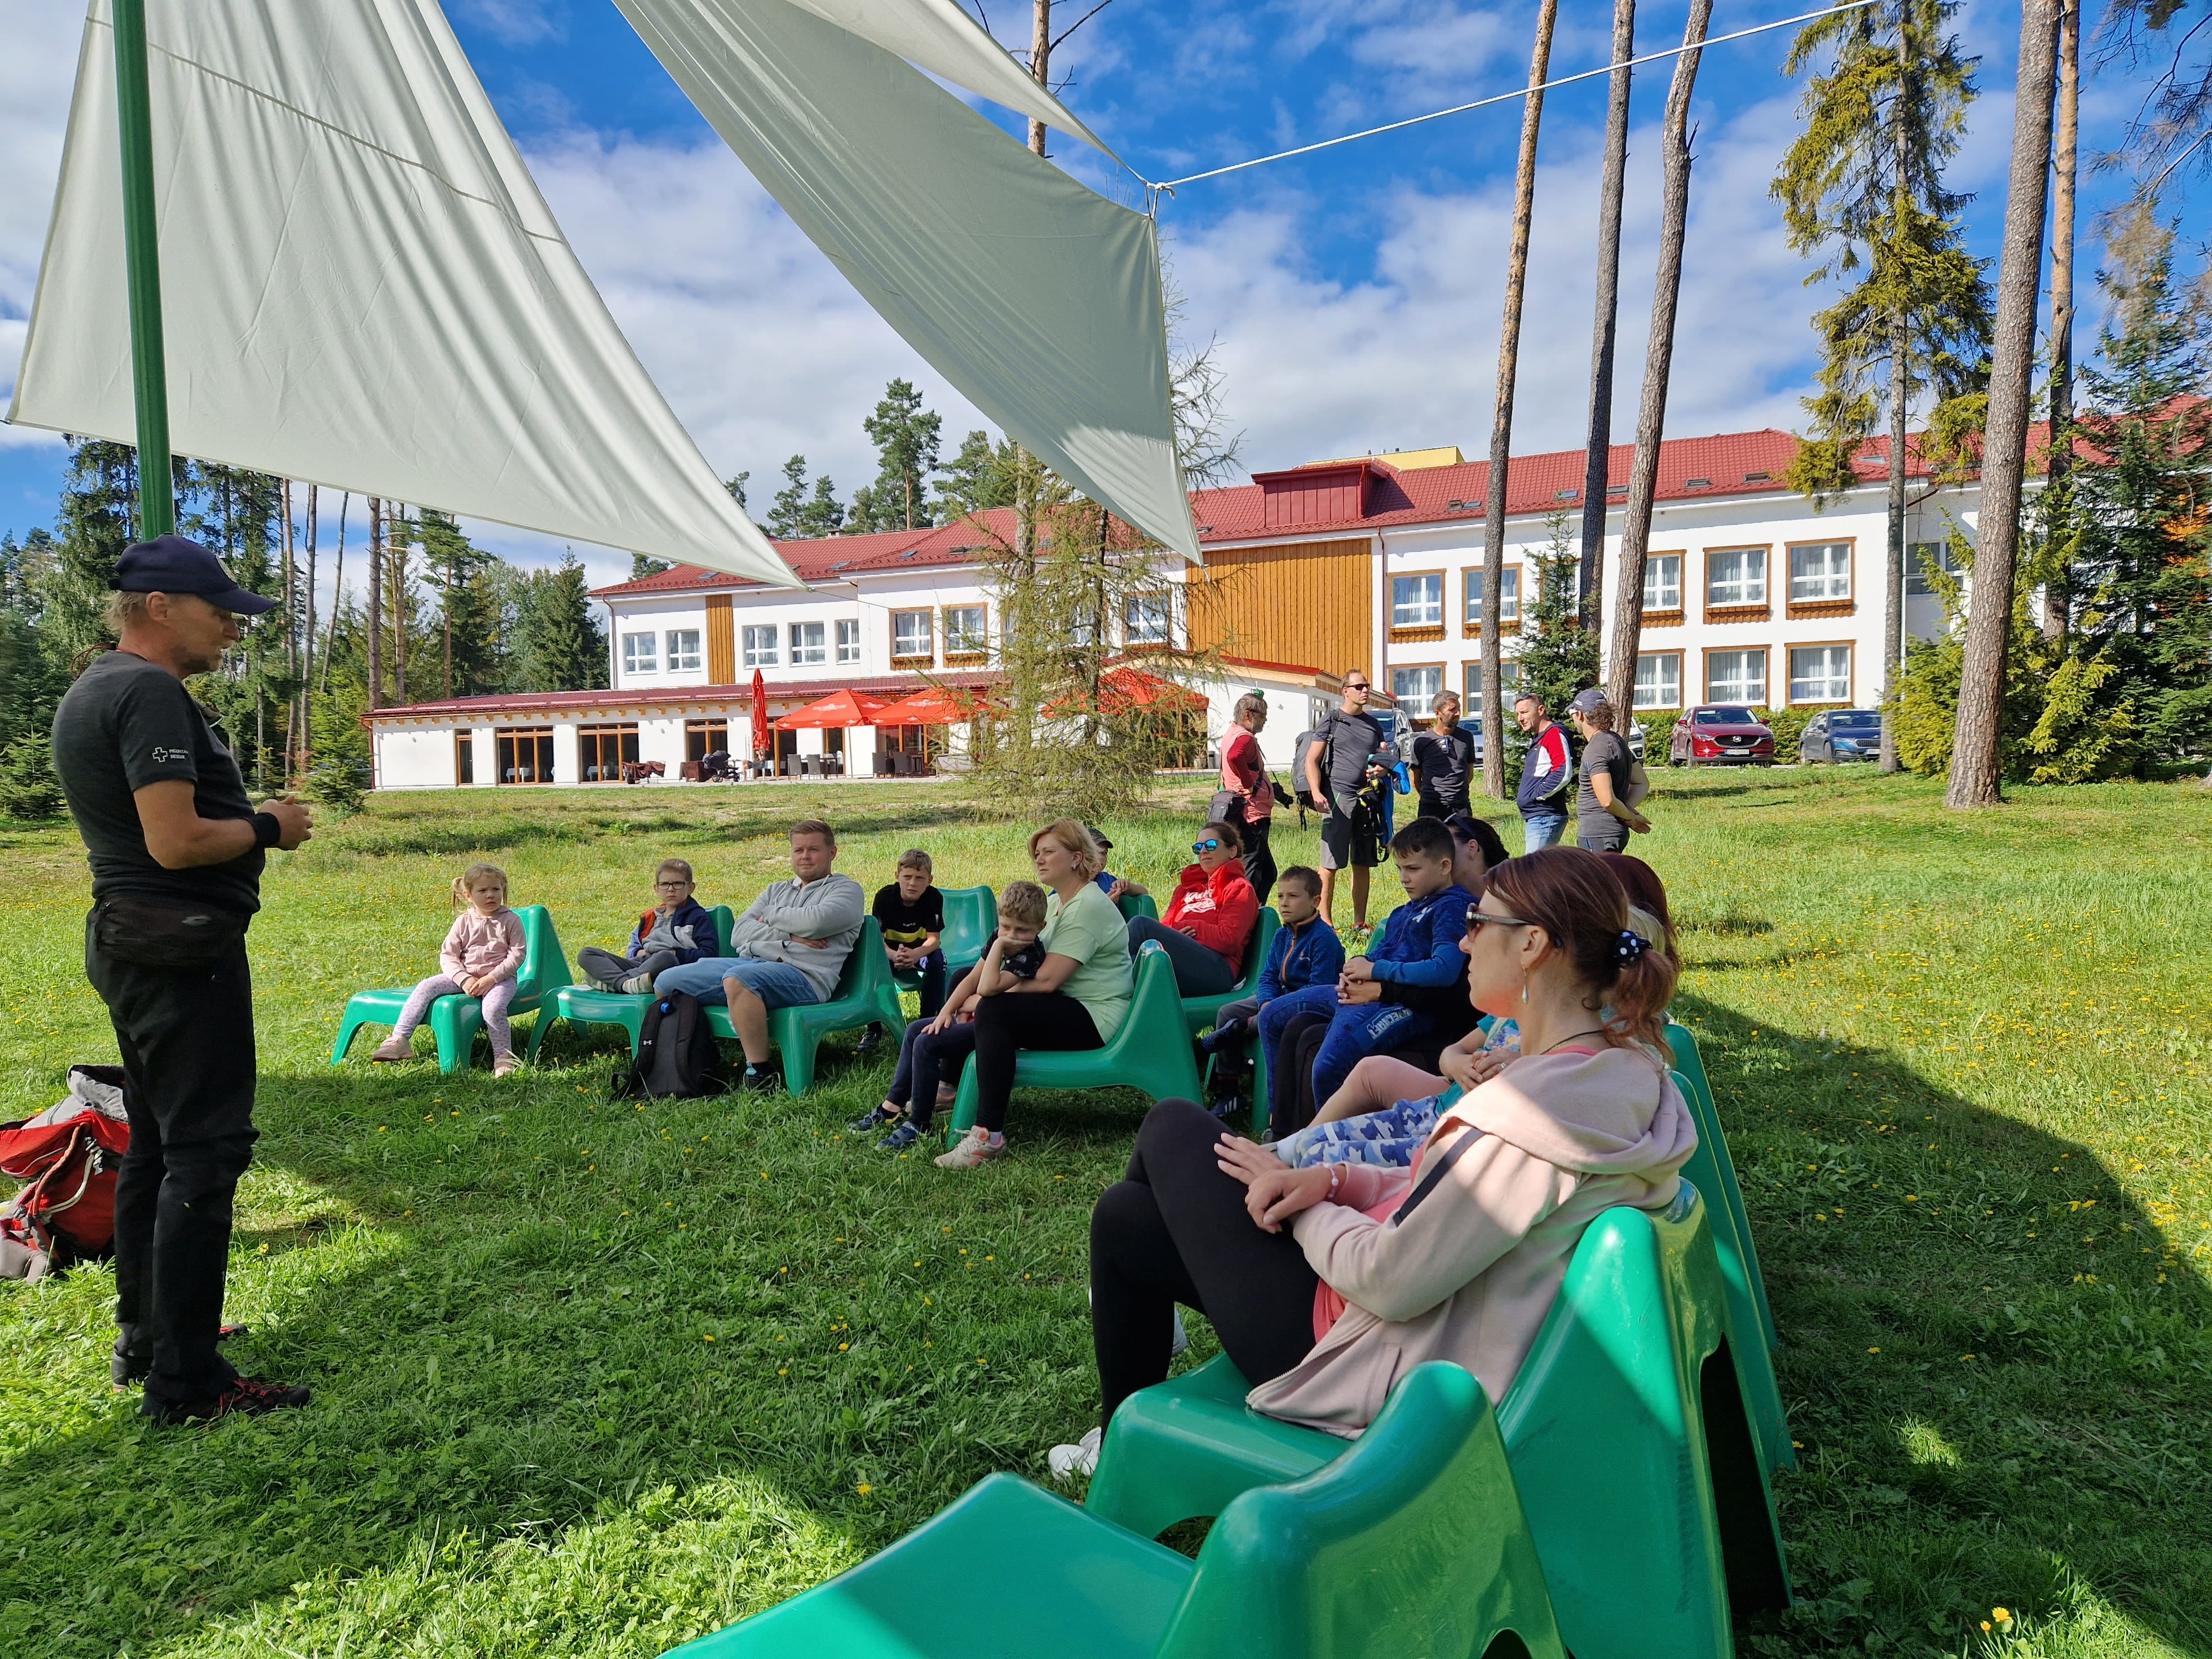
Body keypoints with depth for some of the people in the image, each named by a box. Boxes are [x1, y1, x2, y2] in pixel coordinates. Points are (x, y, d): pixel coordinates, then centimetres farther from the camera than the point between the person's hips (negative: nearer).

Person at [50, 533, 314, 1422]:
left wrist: (246, 815, 13)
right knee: (205, 1150, -7)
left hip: (129, 943, 11)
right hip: (182, 949, -11)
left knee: (154, 1145, 18)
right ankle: (186, 1379, -1)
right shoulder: (151, 693, -17)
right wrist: (266, 828, -9)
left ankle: (144, 1337, 30)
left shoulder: (91, 690, 16)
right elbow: (177, 842, -25)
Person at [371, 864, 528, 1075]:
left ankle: (503, 1058, -20)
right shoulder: (464, 922, 5)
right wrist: (464, 979, -16)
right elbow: (447, 955, 2)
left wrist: (491, 978, -19)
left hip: (500, 978, -4)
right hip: (464, 976, 4)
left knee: (493, 1007, -34)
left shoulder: (511, 920, -2)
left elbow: (517, 955, -7)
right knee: (425, 987, -16)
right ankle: (399, 1040, -16)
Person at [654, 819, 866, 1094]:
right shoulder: (776, 891, 27)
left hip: (803, 976, -7)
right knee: (666, 982, 1)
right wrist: (788, 937, -6)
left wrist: (771, 917, 4)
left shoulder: (847, 890, 10)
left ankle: (761, 1075, -27)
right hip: (749, 962, 8)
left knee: (738, 979, -38)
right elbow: (738, 935, 10)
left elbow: (816, 921, -14)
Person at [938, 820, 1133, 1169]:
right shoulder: (1056, 901, 15)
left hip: (1095, 1018, -11)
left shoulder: (1086, 907, -18)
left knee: (994, 1011, -30)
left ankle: (989, 1136, -30)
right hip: (1065, 1008, 11)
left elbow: (1046, 980, -24)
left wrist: (991, 995, -12)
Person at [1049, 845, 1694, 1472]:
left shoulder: (1539, 1107, -30)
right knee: (1125, 1212, 14)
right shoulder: (1625, 1071, 1)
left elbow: (1389, 1282, -26)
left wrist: (1301, 1201, -8)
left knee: (1174, 1126, 6)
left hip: (1380, 1371, -9)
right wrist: (1335, 1180, -5)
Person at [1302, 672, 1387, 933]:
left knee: (1362, 865, 8)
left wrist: (1382, 768, 0)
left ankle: (1359, 923, 16)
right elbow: (1312, 760, -3)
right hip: (1337, 798, -5)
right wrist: (1316, 792, -18)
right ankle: (1326, 924, -1)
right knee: (1330, 865, -5)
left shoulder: (1374, 725, 17)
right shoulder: (1331, 721, 1)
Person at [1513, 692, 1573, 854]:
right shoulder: (1537, 739, 19)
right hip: (1534, 817, 10)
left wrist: (1536, 795, -15)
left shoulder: (1554, 734, -11)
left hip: (1545, 817, -10)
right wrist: (1524, 795, 11)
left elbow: (1564, 773, -22)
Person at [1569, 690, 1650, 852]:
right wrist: (1628, 807, 2)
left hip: (1597, 835, -10)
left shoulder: (1595, 750, -17)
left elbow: (1607, 801, -24)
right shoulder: (1617, 741, 14)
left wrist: (1632, 818, -7)